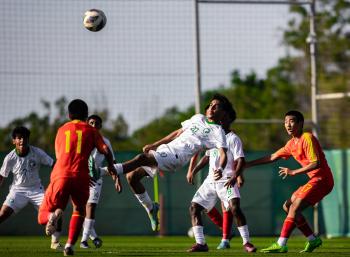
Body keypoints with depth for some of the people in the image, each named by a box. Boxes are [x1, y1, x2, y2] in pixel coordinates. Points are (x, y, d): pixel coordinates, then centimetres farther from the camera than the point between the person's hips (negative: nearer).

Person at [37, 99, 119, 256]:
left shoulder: (61, 130, 22)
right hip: (81, 177, 0)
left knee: (42, 217, 7)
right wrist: (111, 167, 21)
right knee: (79, 211, 25)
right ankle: (70, 244, 6)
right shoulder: (91, 131, 15)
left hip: (60, 175, 0)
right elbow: (105, 150, 2)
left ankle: (53, 215, -30)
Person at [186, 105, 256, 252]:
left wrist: (235, 176, -28)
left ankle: (246, 242, -18)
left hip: (227, 181, -7)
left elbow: (240, 160, -13)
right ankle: (200, 243, 1)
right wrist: (193, 171, 20)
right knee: (194, 207, -1)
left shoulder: (233, 139, -5)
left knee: (234, 207, -25)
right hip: (210, 180, 8)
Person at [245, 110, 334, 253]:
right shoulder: (291, 144, 15)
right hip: (314, 181, 10)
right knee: (287, 206, 12)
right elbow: (272, 157, 21)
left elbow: (316, 163, -21)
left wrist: (293, 172, -18)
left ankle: (281, 245, -23)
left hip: (322, 180, -10)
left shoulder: (307, 138, -13)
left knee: (294, 208, -18)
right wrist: (247, 164, 19)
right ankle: (313, 240, 14)